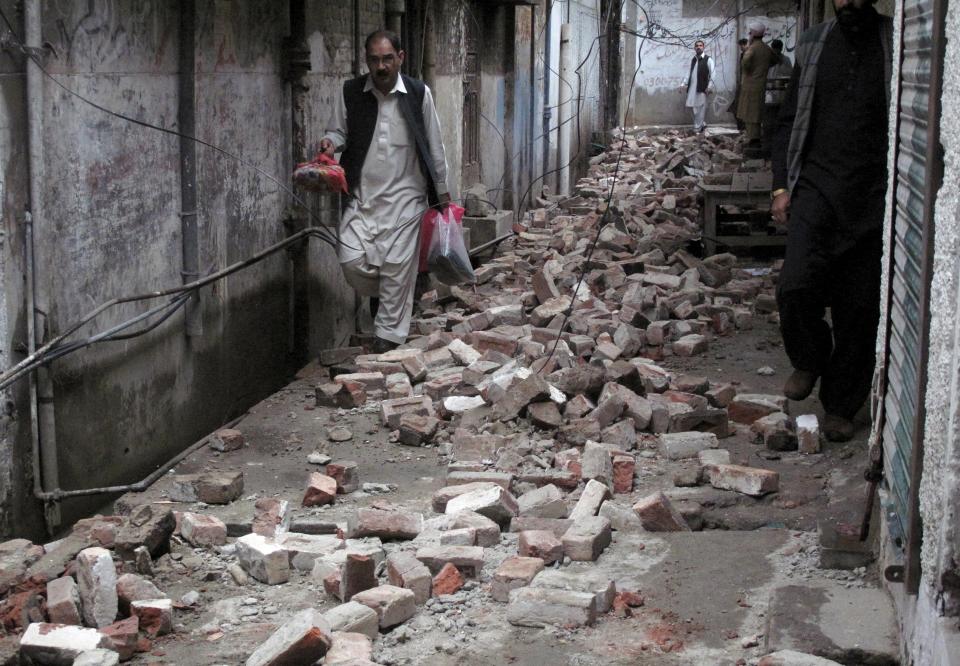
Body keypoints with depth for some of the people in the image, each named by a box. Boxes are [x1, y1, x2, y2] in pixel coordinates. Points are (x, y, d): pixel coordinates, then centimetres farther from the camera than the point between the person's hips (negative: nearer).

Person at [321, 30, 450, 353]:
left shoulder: (419, 94, -3)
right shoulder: (351, 92, 0)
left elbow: (434, 145, 5)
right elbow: (339, 130, 14)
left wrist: (441, 191, 8)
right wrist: (331, 140, -11)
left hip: (404, 197, -2)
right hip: (362, 194, 2)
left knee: (397, 267, -3)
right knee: (351, 260, -8)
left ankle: (389, 334, 9)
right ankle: (379, 295, 25)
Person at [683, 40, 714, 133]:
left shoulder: (708, 59, -3)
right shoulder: (693, 60, 15)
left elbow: (712, 74, -7)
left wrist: (710, 87, -14)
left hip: (702, 87, -6)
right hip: (692, 87, 6)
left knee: (701, 107, -3)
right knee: (692, 106, 5)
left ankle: (698, 128, 3)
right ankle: (702, 124, 19)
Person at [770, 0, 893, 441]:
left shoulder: (896, 45, 2)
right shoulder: (813, 45, 11)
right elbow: (788, 121, 15)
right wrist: (782, 185, 7)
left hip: (874, 195, -1)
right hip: (817, 185, 1)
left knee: (859, 307, 2)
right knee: (796, 287, -16)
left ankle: (841, 406, 17)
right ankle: (809, 360, 13)